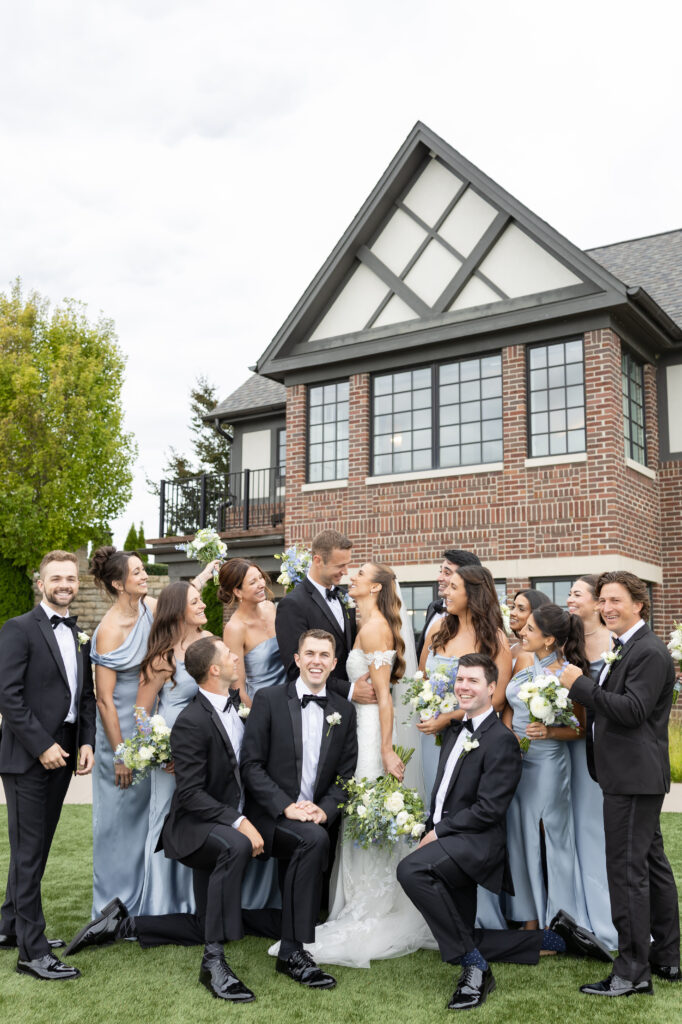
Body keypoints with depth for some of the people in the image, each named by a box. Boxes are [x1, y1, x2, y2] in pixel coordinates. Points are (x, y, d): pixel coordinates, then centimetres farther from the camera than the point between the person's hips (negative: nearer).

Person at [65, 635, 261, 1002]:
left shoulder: (235, 700, 1)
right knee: (235, 846, -41)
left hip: (224, 825, 8)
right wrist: (238, 823, -33)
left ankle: (122, 923, 25)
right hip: (194, 826, -8)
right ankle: (213, 960, -30)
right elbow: (190, 794, -27)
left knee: (204, 926, 13)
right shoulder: (190, 723, -23)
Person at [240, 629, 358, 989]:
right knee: (313, 839, -30)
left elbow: (346, 774, 8)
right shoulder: (269, 699, -3)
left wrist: (325, 809, -10)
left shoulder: (344, 711, 9)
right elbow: (251, 764, -8)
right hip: (271, 815, -4)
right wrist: (286, 807, -18)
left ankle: (290, 952, 2)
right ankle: (294, 950, -20)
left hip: (316, 817, 4)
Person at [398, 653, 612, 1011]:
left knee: (410, 869, -35)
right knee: (460, 942, 11)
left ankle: (475, 967, -21)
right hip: (448, 842, 9)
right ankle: (555, 939, 24)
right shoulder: (454, 730, 14)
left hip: (476, 843, -9)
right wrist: (430, 830, 5)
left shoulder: (501, 741, -13)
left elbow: (488, 810, -19)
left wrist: (438, 832, -14)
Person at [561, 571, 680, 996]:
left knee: (628, 871, -5)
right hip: (631, 775, 11)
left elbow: (632, 710, -24)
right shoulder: (625, 648, 16)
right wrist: (583, 686, 6)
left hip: (634, 777, -11)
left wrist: (581, 683, -21)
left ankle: (633, 972, 4)